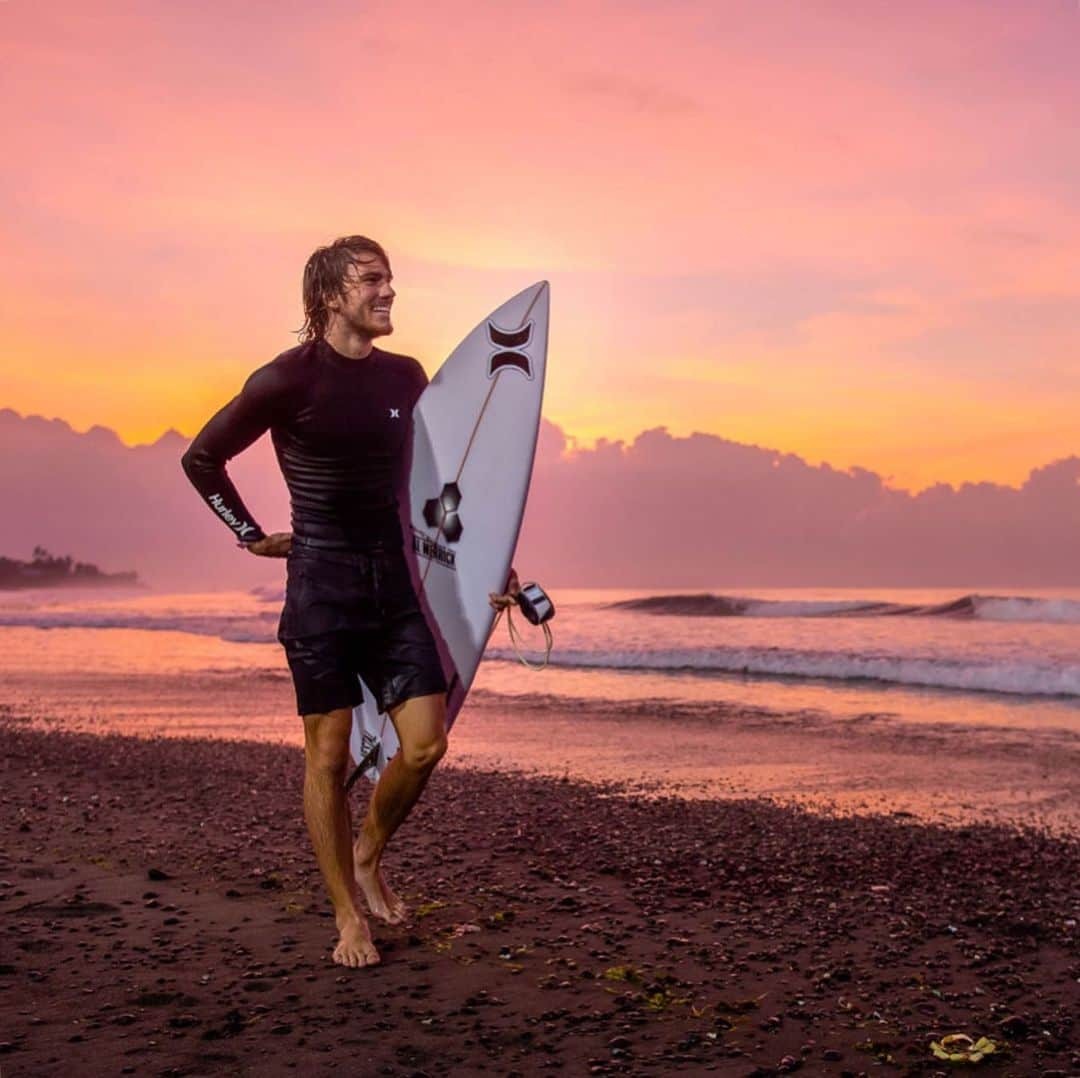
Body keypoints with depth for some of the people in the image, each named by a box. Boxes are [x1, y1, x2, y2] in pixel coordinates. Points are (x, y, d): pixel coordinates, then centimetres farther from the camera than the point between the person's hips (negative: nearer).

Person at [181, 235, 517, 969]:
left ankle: (368, 854, 25)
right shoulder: (289, 379, -8)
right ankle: (349, 917, 15)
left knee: (427, 744, -3)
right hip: (322, 585, -4)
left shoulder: (406, 378, 7)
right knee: (330, 755, 1)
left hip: (398, 583, 5)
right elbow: (202, 458, 2)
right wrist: (251, 536, 2)